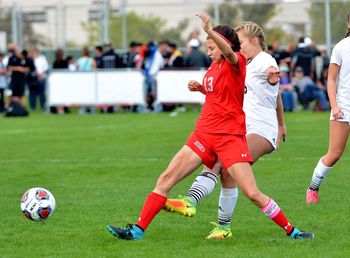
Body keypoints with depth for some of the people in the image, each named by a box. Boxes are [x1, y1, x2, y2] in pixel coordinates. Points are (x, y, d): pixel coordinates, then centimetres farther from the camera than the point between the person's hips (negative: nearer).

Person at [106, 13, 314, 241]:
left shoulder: (237, 62, -8)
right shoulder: (214, 66, 15)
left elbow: (229, 52, -33)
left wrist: (209, 31, -49)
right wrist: (201, 88, 14)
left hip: (230, 136, -7)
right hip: (204, 134, 7)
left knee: (253, 193, -11)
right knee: (166, 179, -2)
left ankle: (291, 231, 3)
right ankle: (137, 230, 0)